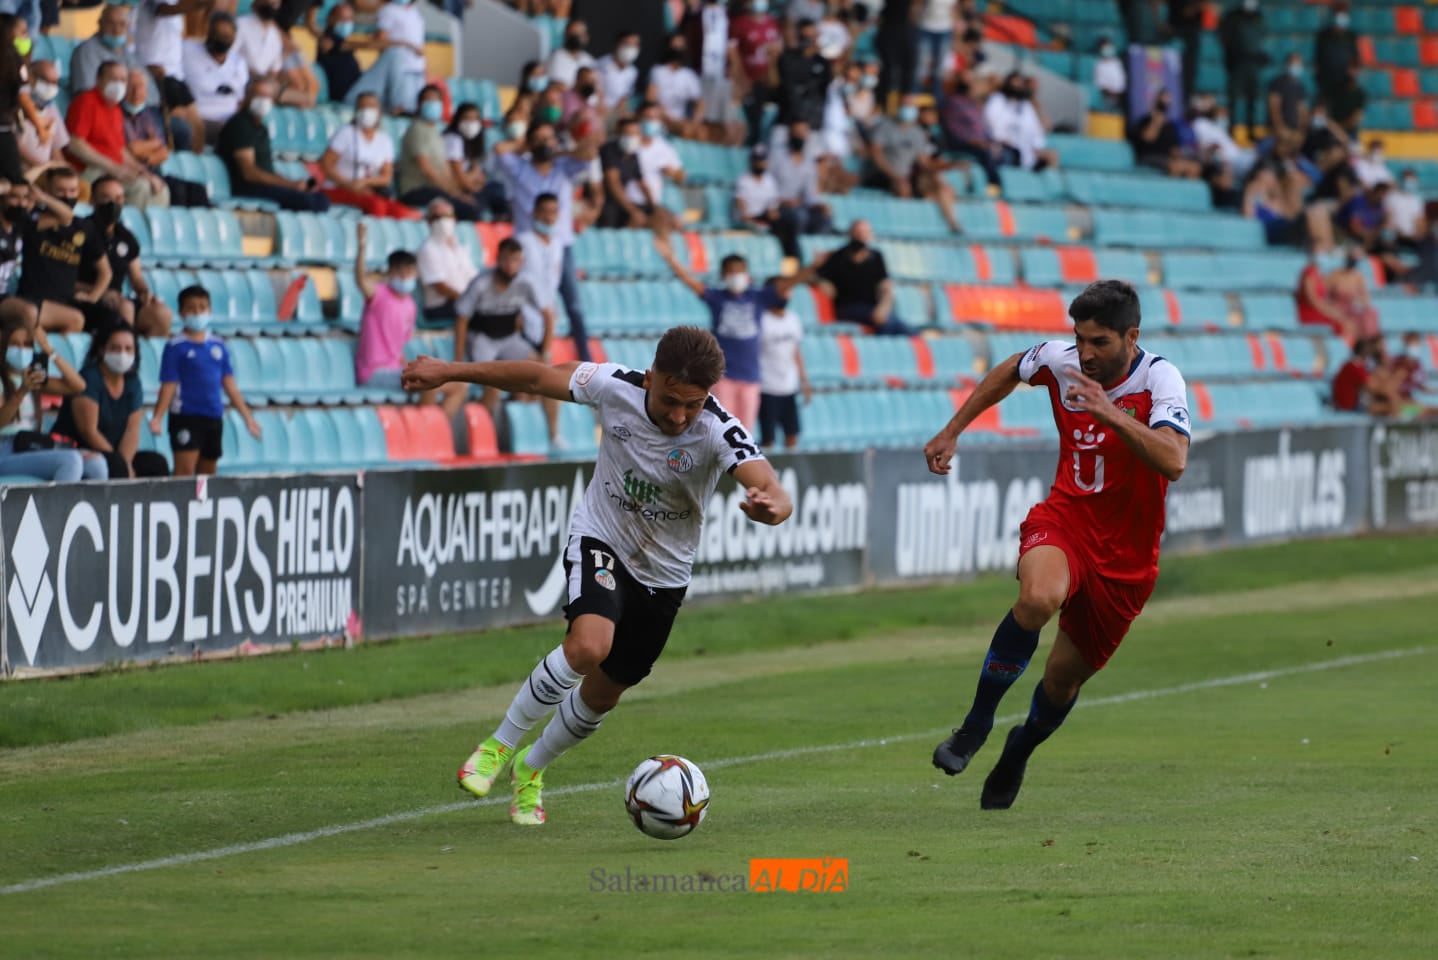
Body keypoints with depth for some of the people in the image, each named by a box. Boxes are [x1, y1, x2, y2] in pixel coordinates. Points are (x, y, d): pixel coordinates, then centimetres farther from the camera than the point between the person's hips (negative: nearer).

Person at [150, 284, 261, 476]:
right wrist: (157, 417, -20)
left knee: (208, 473, 10)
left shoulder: (219, 346, 9)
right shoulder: (176, 347, -5)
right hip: (185, 417, -5)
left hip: (214, 418, 5)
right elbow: (168, 386, -8)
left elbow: (229, 384, 12)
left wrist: (247, 417, 12)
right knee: (185, 470, -14)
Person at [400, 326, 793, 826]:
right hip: (601, 540, -1)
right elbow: (538, 376, -7)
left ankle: (530, 768, 42)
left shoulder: (718, 431, -28)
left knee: (604, 692, 13)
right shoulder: (617, 387, -23)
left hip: (664, 573, 2)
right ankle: (501, 744, -11)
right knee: (588, 646, -30)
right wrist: (448, 371, -2)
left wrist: (770, 506, -67)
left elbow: (775, 495, -42)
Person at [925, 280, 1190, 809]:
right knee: (1038, 598, -35)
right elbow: (1010, 371, 20)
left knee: (1062, 680, 8)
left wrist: (1110, 413, -43)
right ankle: (976, 725, -17)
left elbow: (1173, 462, -34)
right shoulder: (1060, 360, -5)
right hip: (1064, 521, 1)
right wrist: (951, 432, 18)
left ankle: (1020, 751, 43)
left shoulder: (1159, 378, -18)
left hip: (1125, 556, -1)